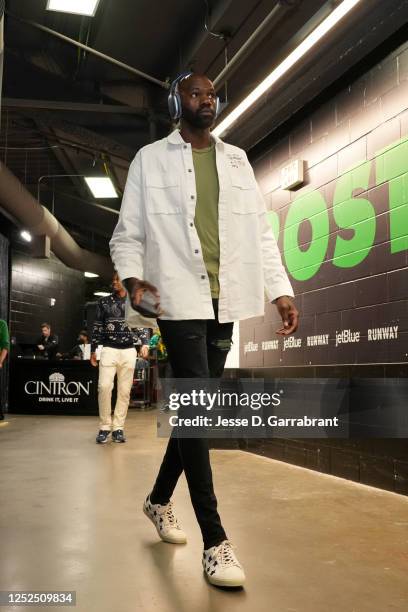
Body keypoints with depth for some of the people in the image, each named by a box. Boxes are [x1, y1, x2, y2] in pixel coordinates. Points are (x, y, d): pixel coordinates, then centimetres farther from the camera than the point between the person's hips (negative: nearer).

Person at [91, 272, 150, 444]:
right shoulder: (104, 302, 9)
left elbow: (142, 326, 9)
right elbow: (97, 327, 10)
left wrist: (144, 344, -7)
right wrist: (93, 350, 7)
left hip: (129, 351, 1)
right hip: (109, 350, -1)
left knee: (124, 390, 0)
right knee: (104, 386, -14)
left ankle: (118, 428, 7)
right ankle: (105, 427, -3)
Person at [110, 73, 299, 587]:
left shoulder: (236, 159, 17)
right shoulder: (150, 159, 7)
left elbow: (260, 229, 12)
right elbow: (126, 233, 4)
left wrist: (281, 289, 2)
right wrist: (132, 276, -16)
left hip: (225, 298, 4)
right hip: (180, 297, -4)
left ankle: (159, 498, 32)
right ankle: (215, 540, 0)